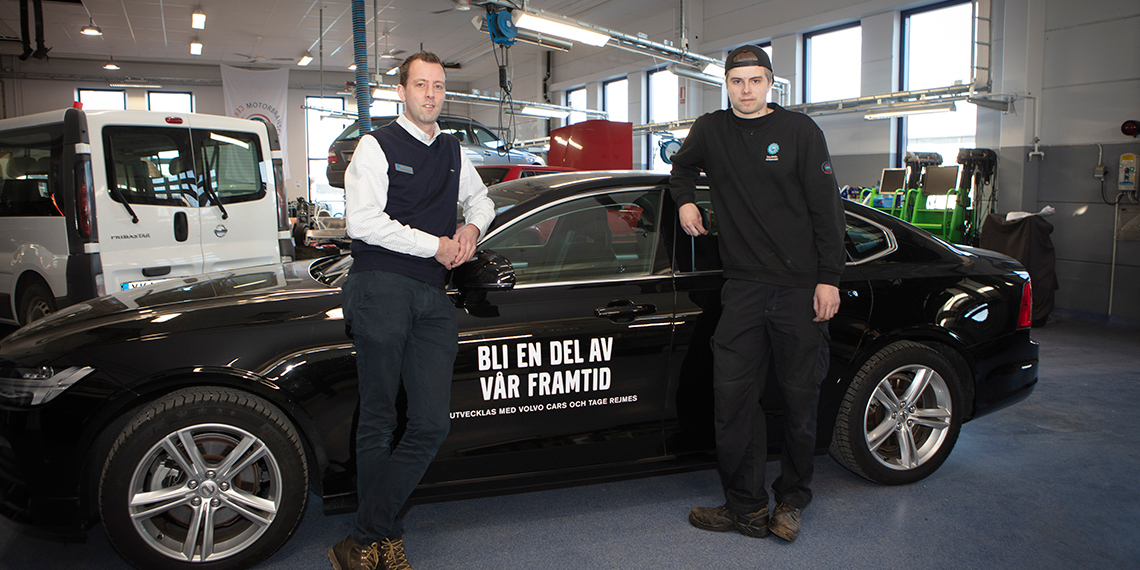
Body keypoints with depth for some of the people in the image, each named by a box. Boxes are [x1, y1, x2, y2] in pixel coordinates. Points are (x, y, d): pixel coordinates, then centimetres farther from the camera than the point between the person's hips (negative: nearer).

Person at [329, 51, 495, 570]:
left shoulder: (452, 151, 22)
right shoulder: (377, 146, 3)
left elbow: (481, 200, 38)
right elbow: (362, 222, -9)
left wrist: (472, 226, 14)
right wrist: (434, 245, -7)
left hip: (433, 297, 5)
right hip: (381, 289, -5)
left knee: (431, 423, -5)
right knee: (378, 420, 0)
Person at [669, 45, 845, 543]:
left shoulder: (799, 131, 0)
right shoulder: (711, 131, 9)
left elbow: (826, 207, -1)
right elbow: (682, 166, 32)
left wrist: (829, 278, -7)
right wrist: (685, 200, 11)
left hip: (801, 288, -2)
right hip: (744, 287, 2)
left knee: (800, 399, 6)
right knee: (733, 398, -2)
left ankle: (791, 502, 23)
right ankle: (746, 507, 10)